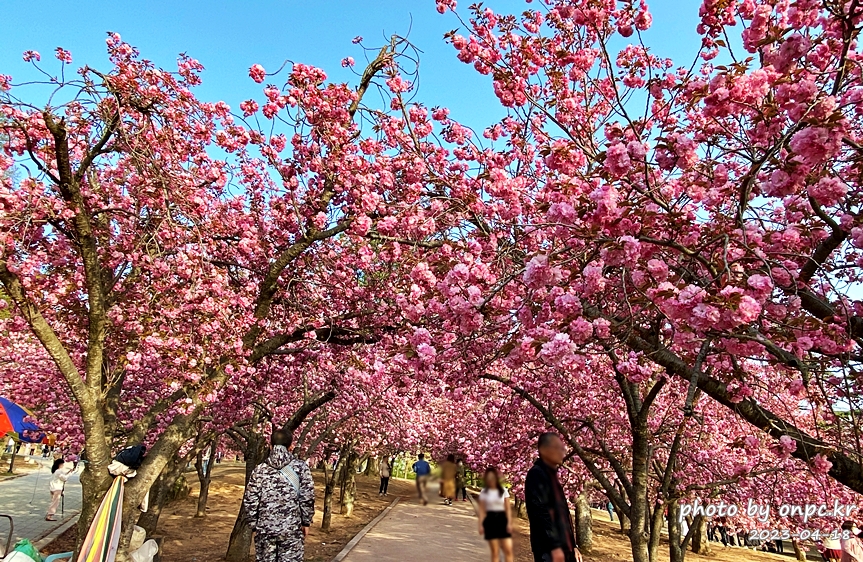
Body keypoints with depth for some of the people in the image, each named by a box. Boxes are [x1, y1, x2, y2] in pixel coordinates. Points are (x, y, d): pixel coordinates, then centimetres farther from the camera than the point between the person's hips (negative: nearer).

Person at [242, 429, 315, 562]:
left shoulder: (260, 469, -1)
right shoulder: (301, 467, -5)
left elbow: (250, 501, 0)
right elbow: (308, 497, -7)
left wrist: (254, 524, 12)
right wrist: (306, 522, 5)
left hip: (264, 528, 2)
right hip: (292, 529, -2)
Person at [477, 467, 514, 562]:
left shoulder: (503, 491, 3)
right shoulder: (484, 492, 3)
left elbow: (508, 509, 3)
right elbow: (482, 510, 3)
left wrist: (509, 523, -5)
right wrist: (481, 524, -4)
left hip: (502, 519, 0)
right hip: (490, 520, 0)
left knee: (508, 549, -7)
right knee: (495, 551, 2)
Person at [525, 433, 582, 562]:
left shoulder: (552, 475, 18)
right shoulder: (536, 474, -11)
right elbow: (541, 513, -19)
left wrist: (573, 546, 19)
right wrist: (554, 546, -22)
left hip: (564, 547, 9)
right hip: (549, 550, -9)